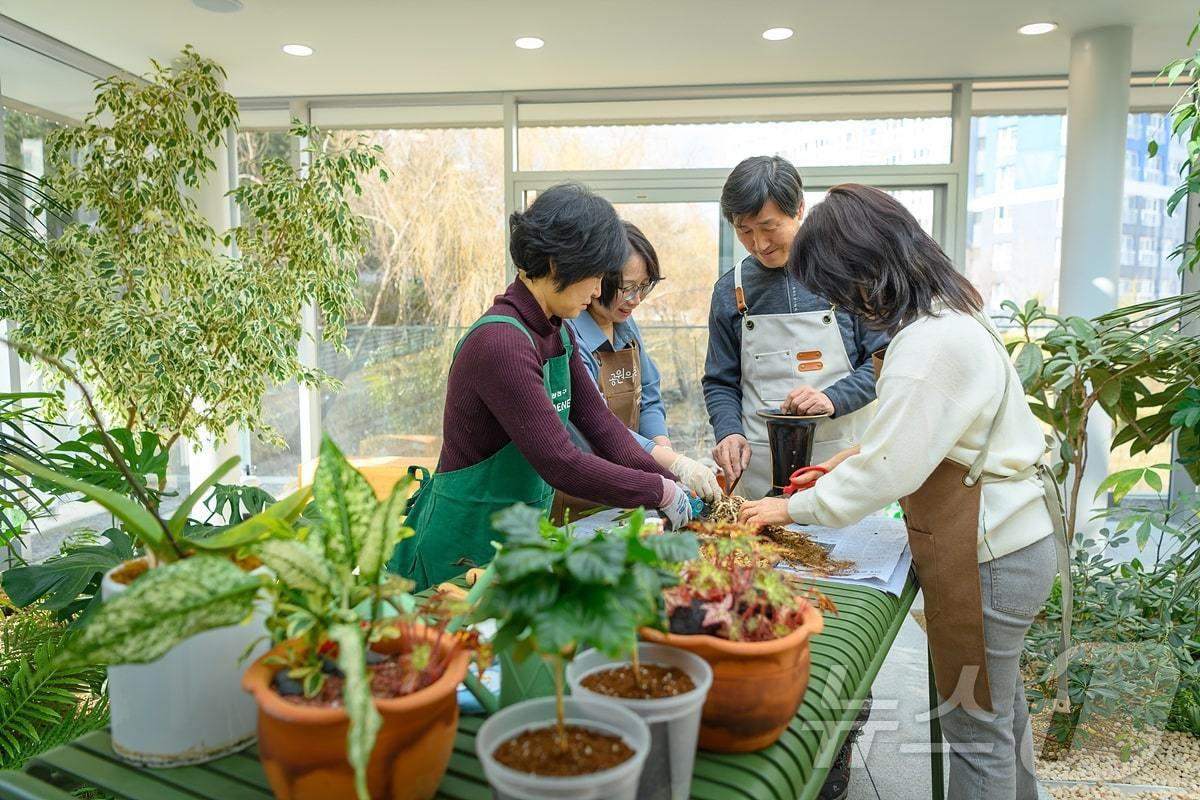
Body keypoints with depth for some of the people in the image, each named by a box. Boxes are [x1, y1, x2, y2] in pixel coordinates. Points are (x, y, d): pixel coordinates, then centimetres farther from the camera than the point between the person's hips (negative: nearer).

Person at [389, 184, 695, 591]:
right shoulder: (500, 343, -26)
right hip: (467, 542, -9)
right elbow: (560, 463, -30)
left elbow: (598, 421, 3)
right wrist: (659, 492, -19)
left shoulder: (558, 333, 3)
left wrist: (669, 484, -7)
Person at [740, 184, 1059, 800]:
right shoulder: (950, 315, 6)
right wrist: (855, 457, 8)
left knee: (976, 726, 7)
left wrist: (795, 508, -11)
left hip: (988, 557, -10)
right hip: (1005, 540, 10)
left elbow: (887, 473, -23)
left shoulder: (928, 345, -26)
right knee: (998, 703, 26)